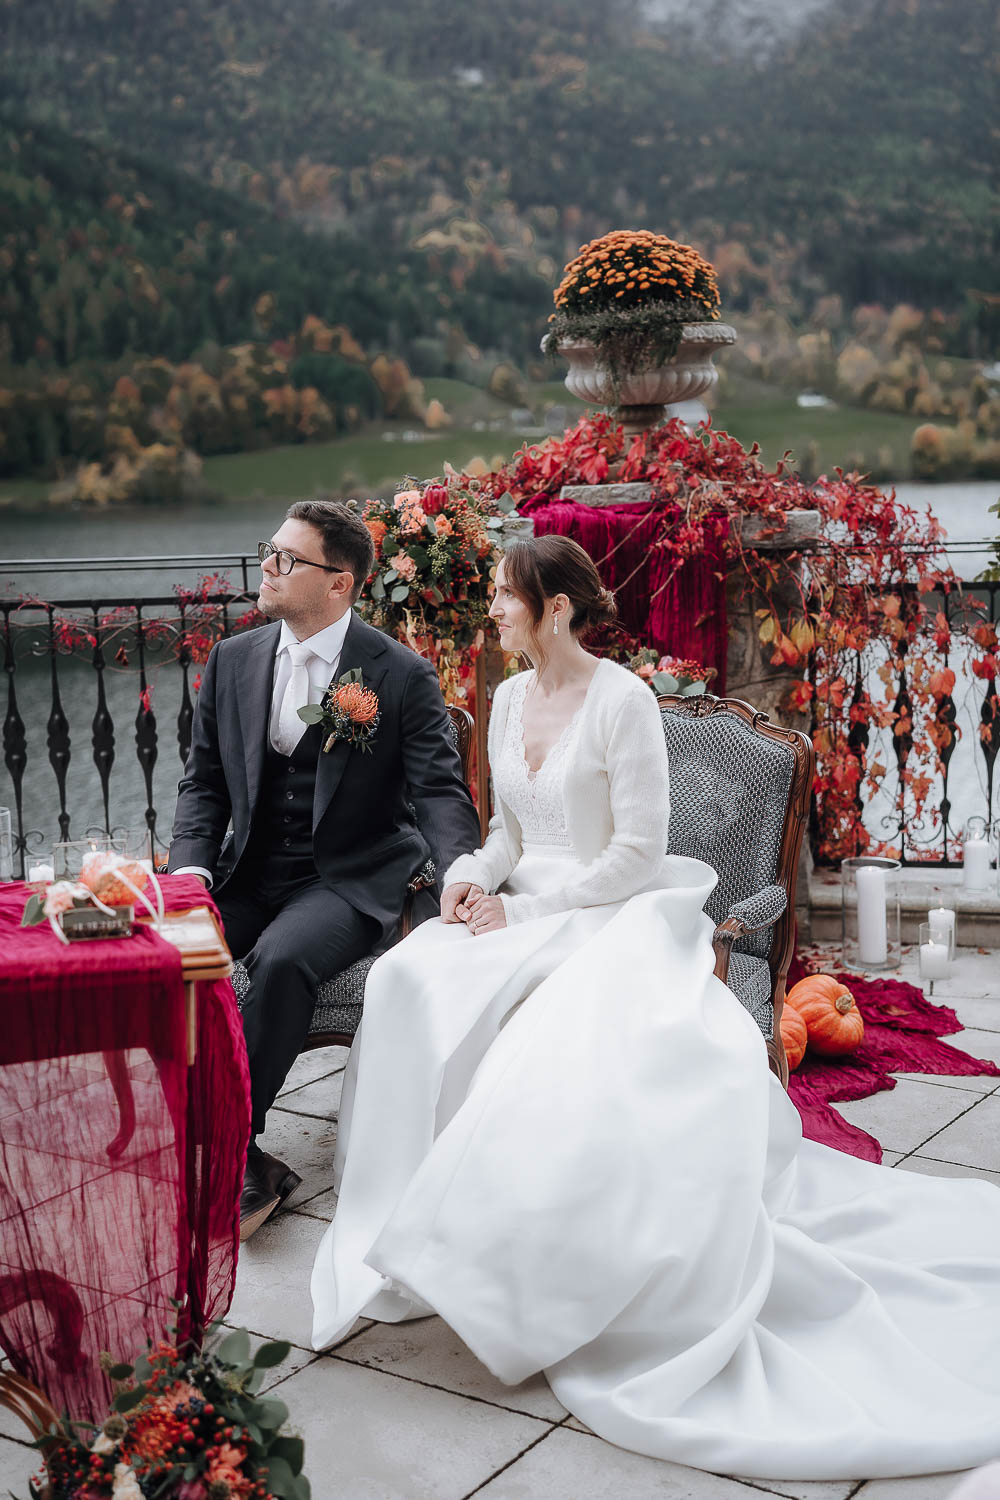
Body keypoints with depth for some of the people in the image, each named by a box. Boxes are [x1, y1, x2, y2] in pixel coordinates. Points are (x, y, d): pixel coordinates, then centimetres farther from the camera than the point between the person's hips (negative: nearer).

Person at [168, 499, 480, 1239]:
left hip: (350, 878, -4)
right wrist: (188, 874, -7)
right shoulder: (233, 660, 8)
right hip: (251, 872, 5)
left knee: (281, 958, -34)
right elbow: (204, 784, 11)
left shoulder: (402, 675, -6)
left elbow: (439, 790, -8)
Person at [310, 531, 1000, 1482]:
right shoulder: (509, 699, 13)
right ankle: (420, 1211, -9)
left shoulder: (622, 701, -11)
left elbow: (637, 856, -13)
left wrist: (522, 909, -13)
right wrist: (475, 876, -1)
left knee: (549, 1041, -34)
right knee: (411, 979, -22)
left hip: (608, 919, -6)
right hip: (522, 916, 7)